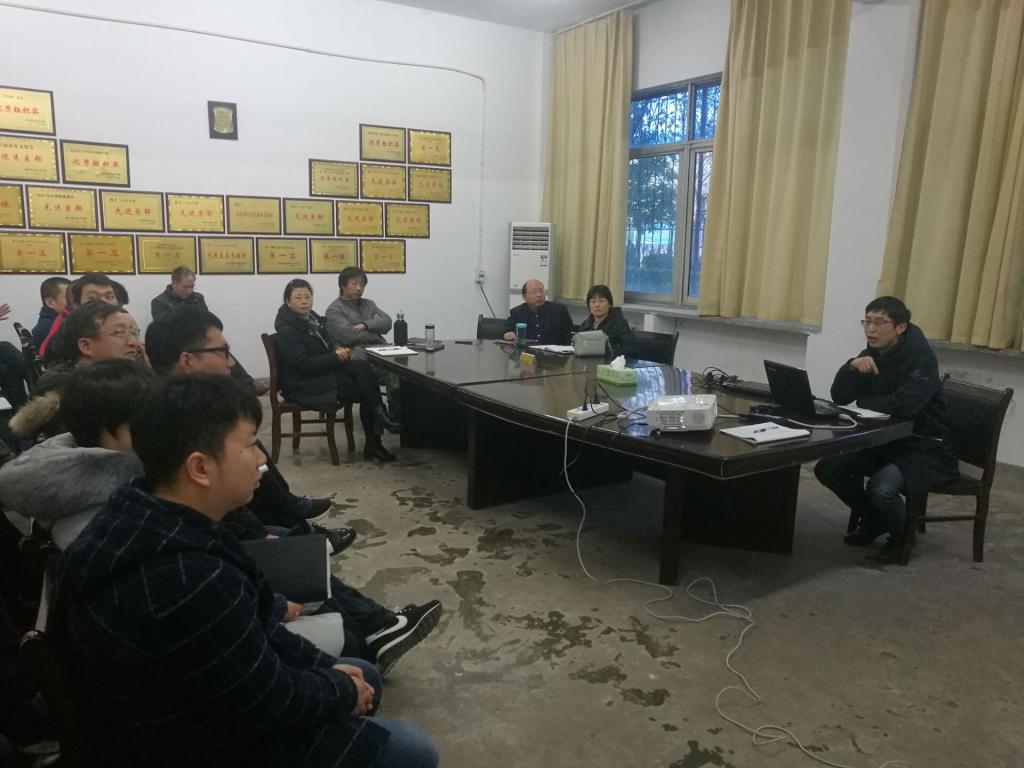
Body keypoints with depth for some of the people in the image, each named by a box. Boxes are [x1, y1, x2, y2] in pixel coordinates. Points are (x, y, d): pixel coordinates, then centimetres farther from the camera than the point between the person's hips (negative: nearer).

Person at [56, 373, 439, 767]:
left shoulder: (145, 522, -6)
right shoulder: (191, 586, -39)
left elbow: (250, 626, 4)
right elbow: (273, 703, -25)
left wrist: (327, 666, 3)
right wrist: (344, 692, -6)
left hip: (193, 711, 9)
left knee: (363, 675, 21)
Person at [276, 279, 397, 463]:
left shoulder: (313, 318, 9)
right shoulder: (287, 330, -15)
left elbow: (326, 347, 22)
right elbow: (303, 364, -21)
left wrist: (338, 351, 1)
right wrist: (336, 357, -20)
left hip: (324, 370, 7)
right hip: (304, 385, -7)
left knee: (363, 367, -18)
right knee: (364, 390, -16)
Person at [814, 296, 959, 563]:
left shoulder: (922, 358, -18)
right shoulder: (871, 354, 3)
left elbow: (904, 405, -34)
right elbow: (839, 397, -6)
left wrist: (863, 403, -16)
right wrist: (852, 366, -24)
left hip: (925, 449, -7)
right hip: (883, 442, 7)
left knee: (880, 487, -32)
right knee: (827, 468, -8)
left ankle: (903, 533, 2)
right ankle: (873, 520, 16)